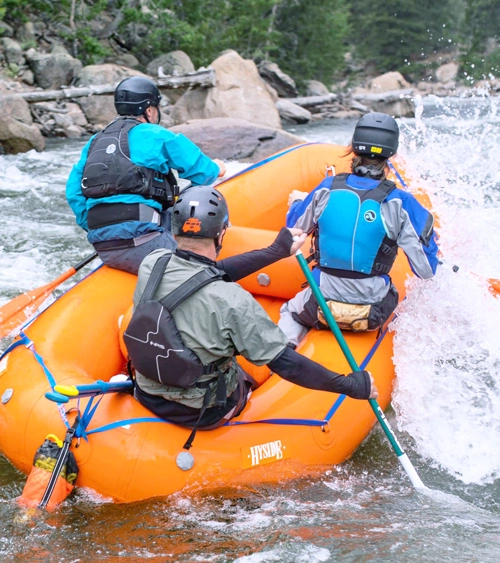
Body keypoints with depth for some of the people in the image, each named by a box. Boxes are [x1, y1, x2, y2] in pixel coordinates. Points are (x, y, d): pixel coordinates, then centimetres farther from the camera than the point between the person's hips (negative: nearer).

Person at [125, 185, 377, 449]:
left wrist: (276, 251, 7)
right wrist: (350, 385, -12)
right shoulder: (231, 301, -31)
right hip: (204, 413, -4)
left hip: (148, 397, 4)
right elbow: (285, 364, -24)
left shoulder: (151, 264, -17)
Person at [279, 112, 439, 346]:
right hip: (373, 314, -1)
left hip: (321, 308, 1)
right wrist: (427, 226, 8)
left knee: (291, 312, 32)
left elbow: (295, 229, 9)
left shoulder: (327, 189, -8)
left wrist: (298, 201, 30)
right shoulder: (399, 203, -14)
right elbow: (426, 270, -11)